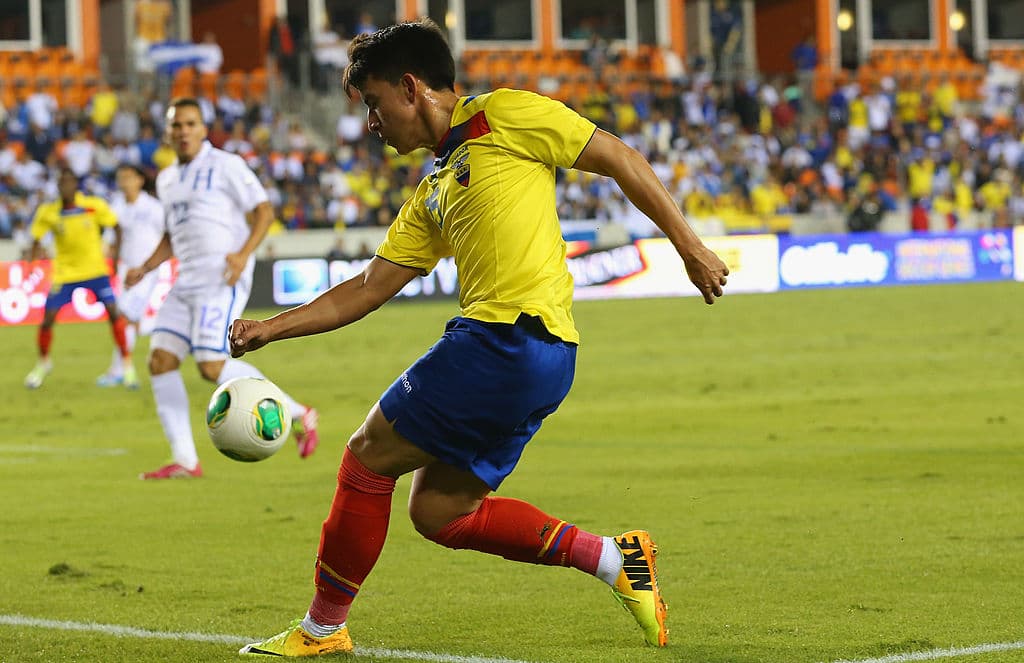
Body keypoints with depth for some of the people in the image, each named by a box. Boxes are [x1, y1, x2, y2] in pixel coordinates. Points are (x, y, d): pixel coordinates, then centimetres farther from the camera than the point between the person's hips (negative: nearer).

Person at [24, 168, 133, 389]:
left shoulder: (95, 206, -12)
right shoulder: (47, 212, -11)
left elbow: (116, 228, 2)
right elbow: (36, 240, -3)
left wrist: (115, 254, -5)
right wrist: (33, 257, -23)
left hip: (96, 269, -1)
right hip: (64, 272, 1)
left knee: (113, 311, -12)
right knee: (47, 318, -3)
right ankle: (43, 362, 24)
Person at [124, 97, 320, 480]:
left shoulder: (224, 165, -3)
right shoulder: (167, 180, 19)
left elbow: (264, 211, -6)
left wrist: (244, 254, -21)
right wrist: (144, 269, 15)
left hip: (223, 279, -8)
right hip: (186, 283, 8)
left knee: (212, 366, -18)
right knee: (160, 360, -6)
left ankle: (297, 415, -2)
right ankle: (184, 461, -3)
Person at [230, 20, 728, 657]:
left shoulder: (505, 116, -1)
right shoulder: (433, 197, 24)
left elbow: (621, 159, 1)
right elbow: (368, 288, 25)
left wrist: (690, 247, 0)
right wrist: (272, 327, 17)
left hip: (512, 337, -9)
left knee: (368, 457, 1)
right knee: (439, 512, 11)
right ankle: (614, 558, 12)